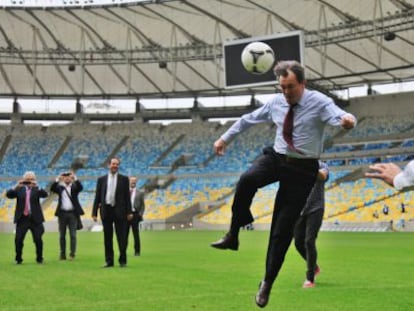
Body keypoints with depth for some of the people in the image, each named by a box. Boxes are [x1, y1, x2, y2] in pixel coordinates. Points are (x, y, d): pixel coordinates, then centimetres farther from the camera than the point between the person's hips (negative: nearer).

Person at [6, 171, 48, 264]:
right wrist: (16, 186, -19)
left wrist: (37, 186, -25)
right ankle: (18, 259, 11)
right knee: (18, 239, -2)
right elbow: (8, 195, -6)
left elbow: (45, 194, -12)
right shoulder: (19, 189, 7)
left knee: (38, 239, -2)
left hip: (35, 219, -1)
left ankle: (39, 258, 12)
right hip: (22, 218, 1)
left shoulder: (36, 189, 5)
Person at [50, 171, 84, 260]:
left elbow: (80, 187, -15)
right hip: (62, 213, 2)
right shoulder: (60, 187, 7)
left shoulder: (74, 186, 5)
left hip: (73, 213, -2)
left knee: (73, 235, -3)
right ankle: (63, 254, 12)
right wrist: (57, 180, -22)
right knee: (62, 235, 6)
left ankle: (72, 253, -1)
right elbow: (52, 189, -10)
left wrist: (75, 178, -26)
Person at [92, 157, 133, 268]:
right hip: (106, 211, 2)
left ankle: (122, 260, 9)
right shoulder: (101, 179, 9)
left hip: (119, 211, -1)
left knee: (121, 237, 0)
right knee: (107, 238, 6)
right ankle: (109, 261, 13)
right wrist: (94, 213, 2)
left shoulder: (124, 179, 5)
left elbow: (127, 196, 3)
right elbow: (97, 197, 8)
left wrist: (129, 212, -3)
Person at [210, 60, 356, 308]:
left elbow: (340, 117, -32)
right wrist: (225, 138, 20)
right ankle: (233, 236, -15)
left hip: (302, 169, -3)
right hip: (276, 158, 4)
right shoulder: (276, 102, 3)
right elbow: (248, 119, 18)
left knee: (283, 228, -2)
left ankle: (267, 282, 12)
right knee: (247, 180, -31)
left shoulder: (319, 102, -12)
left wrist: (348, 121, -56)